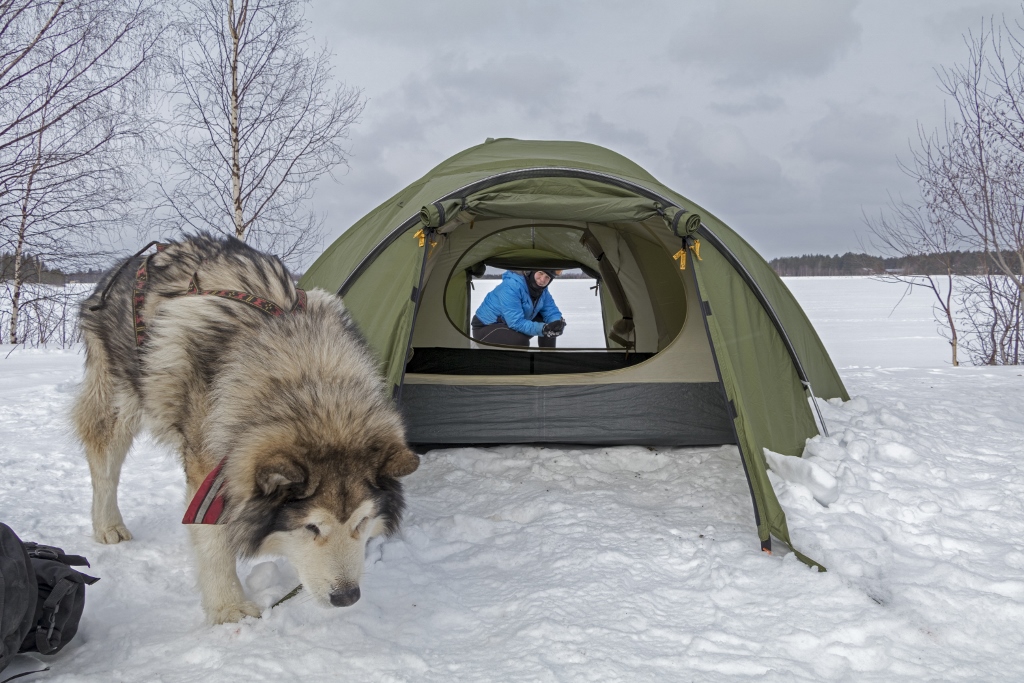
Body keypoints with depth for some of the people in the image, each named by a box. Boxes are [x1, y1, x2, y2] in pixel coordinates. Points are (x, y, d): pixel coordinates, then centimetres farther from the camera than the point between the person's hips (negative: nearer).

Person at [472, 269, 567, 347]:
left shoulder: (541, 289, -5)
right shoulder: (511, 287, -31)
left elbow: (551, 311, -5)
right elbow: (516, 322, -34)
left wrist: (558, 323, -28)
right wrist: (542, 328, -46)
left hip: (506, 325, 9)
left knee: (547, 323, 1)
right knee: (520, 340, -35)